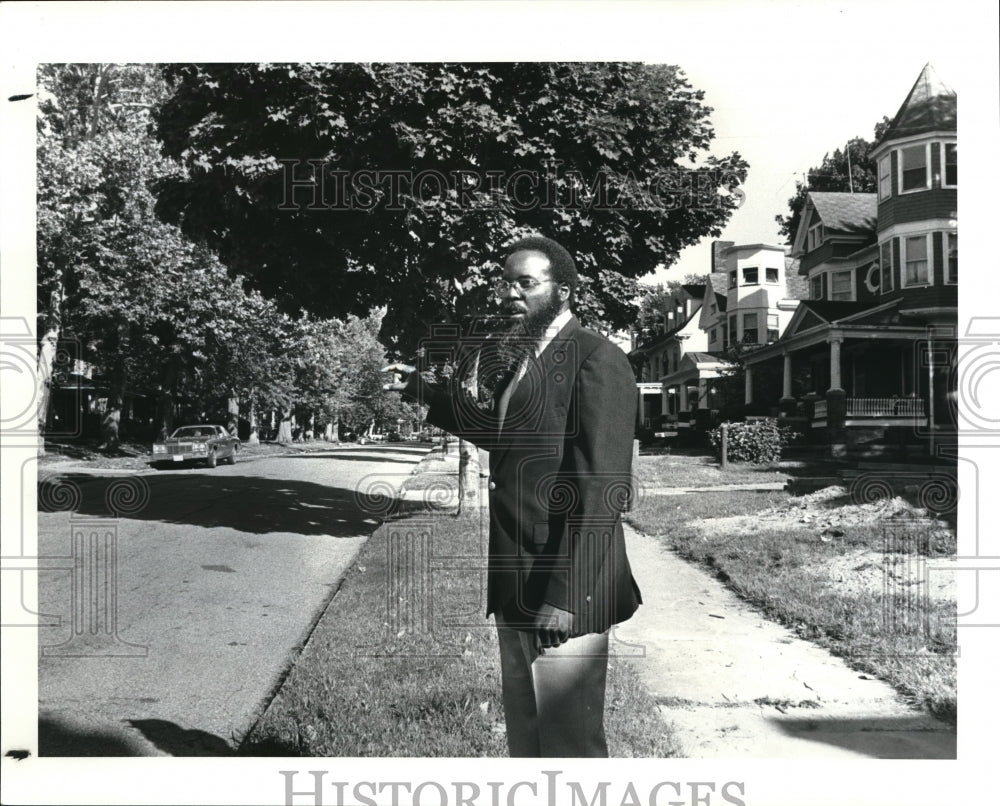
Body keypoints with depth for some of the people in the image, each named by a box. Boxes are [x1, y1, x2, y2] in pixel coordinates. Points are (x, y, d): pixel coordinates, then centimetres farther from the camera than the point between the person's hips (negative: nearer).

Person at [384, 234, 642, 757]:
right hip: (516, 587, 9)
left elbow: (602, 491, -19)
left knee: (568, 739, 2)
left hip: (565, 595, -8)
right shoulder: (513, 358, 14)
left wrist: (566, 597, -23)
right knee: (524, 732, 20)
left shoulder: (596, 361, -13)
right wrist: (422, 391, 21)